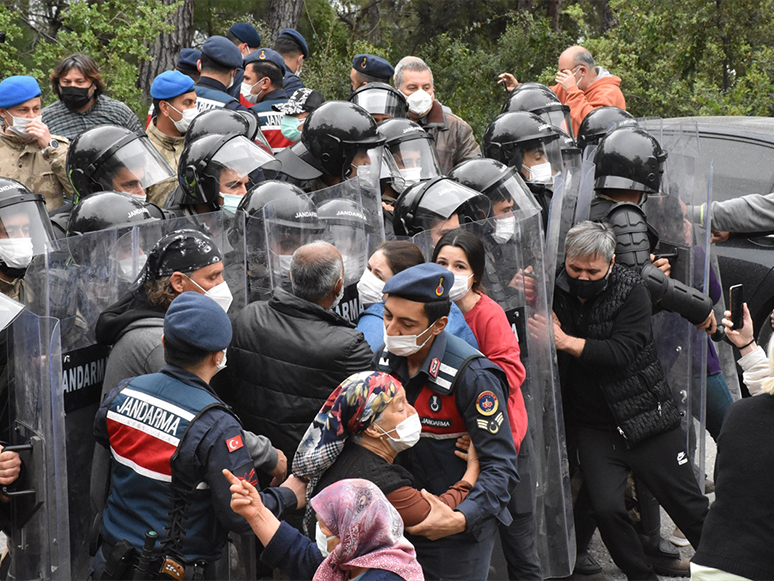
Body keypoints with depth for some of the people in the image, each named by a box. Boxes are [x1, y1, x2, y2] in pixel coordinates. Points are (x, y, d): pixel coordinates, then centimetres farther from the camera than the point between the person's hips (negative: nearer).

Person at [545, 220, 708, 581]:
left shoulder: (630, 290, -9)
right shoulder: (554, 290, -3)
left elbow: (622, 352, -21)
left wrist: (566, 342, -29)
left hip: (644, 417, -1)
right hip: (592, 426, 1)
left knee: (689, 506, 4)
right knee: (606, 508, -14)